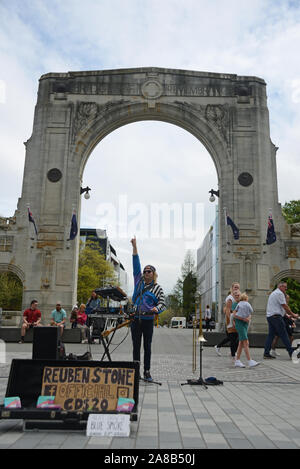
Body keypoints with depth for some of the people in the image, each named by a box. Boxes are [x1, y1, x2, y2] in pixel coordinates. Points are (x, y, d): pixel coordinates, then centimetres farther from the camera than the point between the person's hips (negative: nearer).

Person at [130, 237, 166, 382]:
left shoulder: (157, 288, 4)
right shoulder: (139, 281, 11)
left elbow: (162, 303, -2)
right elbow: (136, 264, 8)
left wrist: (156, 309, -26)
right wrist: (134, 247, 4)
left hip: (148, 320, -2)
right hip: (136, 319, 2)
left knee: (147, 347, 4)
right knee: (136, 346, 6)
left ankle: (147, 372, 11)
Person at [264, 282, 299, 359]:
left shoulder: (273, 293, 24)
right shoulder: (279, 293, -8)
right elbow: (285, 306, -11)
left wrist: (287, 315, 22)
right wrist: (293, 314, -1)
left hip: (269, 316, 10)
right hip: (276, 317, -10)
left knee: (271, 335, 7)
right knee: (284, 335, -5)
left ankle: (266, 353, 4)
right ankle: (291, 353, 0)